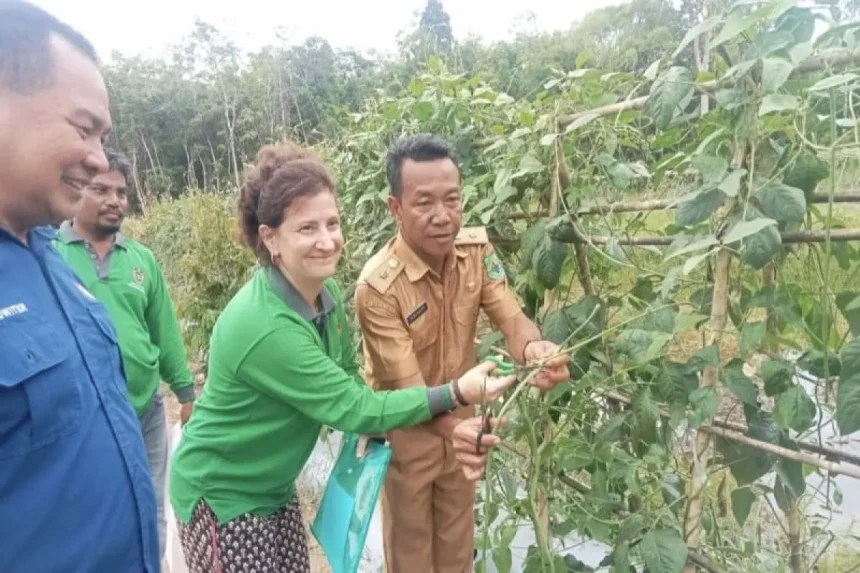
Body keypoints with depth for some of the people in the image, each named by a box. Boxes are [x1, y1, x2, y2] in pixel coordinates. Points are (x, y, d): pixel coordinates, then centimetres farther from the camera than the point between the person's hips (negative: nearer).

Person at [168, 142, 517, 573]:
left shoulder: (327, 293, -8)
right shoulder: (264, 326, -33)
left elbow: (346, 378, 7)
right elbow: (350, 407, -28)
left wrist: (370, 431, -8)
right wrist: (457, 393, -26)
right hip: (221, 495, -7)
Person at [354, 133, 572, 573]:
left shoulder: (477, 247, -15)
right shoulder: (378, 287, -31)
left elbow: (513, 320, -19)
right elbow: (408, 390, -29)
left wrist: (533, 349, -43)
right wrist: (456, 430, -49)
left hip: (463, 417, 5)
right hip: (407, 428, -4)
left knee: (458, 536, 26)